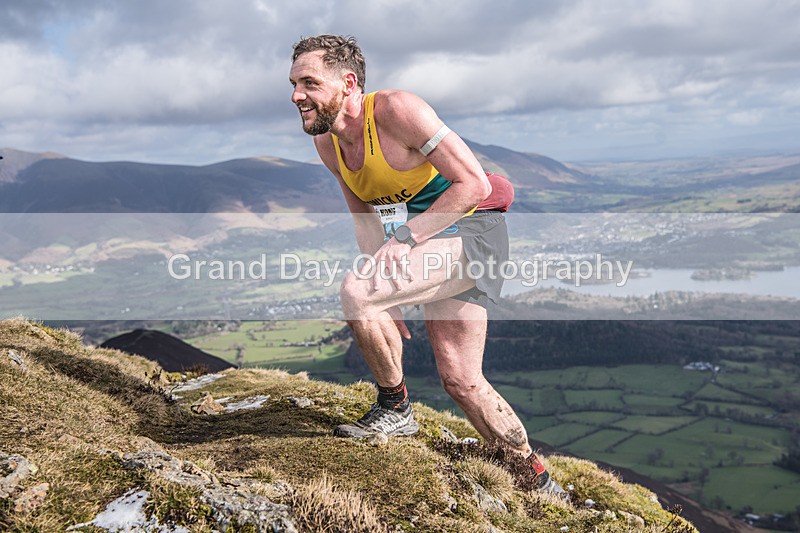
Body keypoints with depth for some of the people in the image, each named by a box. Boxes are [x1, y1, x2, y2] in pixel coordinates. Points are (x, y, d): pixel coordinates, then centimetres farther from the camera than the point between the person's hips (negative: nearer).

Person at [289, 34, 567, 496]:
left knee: (354, 292, -26)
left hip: (471, 232, -8)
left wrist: (405, 238, -28)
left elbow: (475, 184, -23)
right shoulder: (327, 142, 2)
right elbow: (365, 215, 11)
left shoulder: (396, 109, -22)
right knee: (461, 381, 7)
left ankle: (395, 410, -3)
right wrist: (385, 304, 2)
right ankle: (538, 480, 26)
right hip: (424, 241, 8)